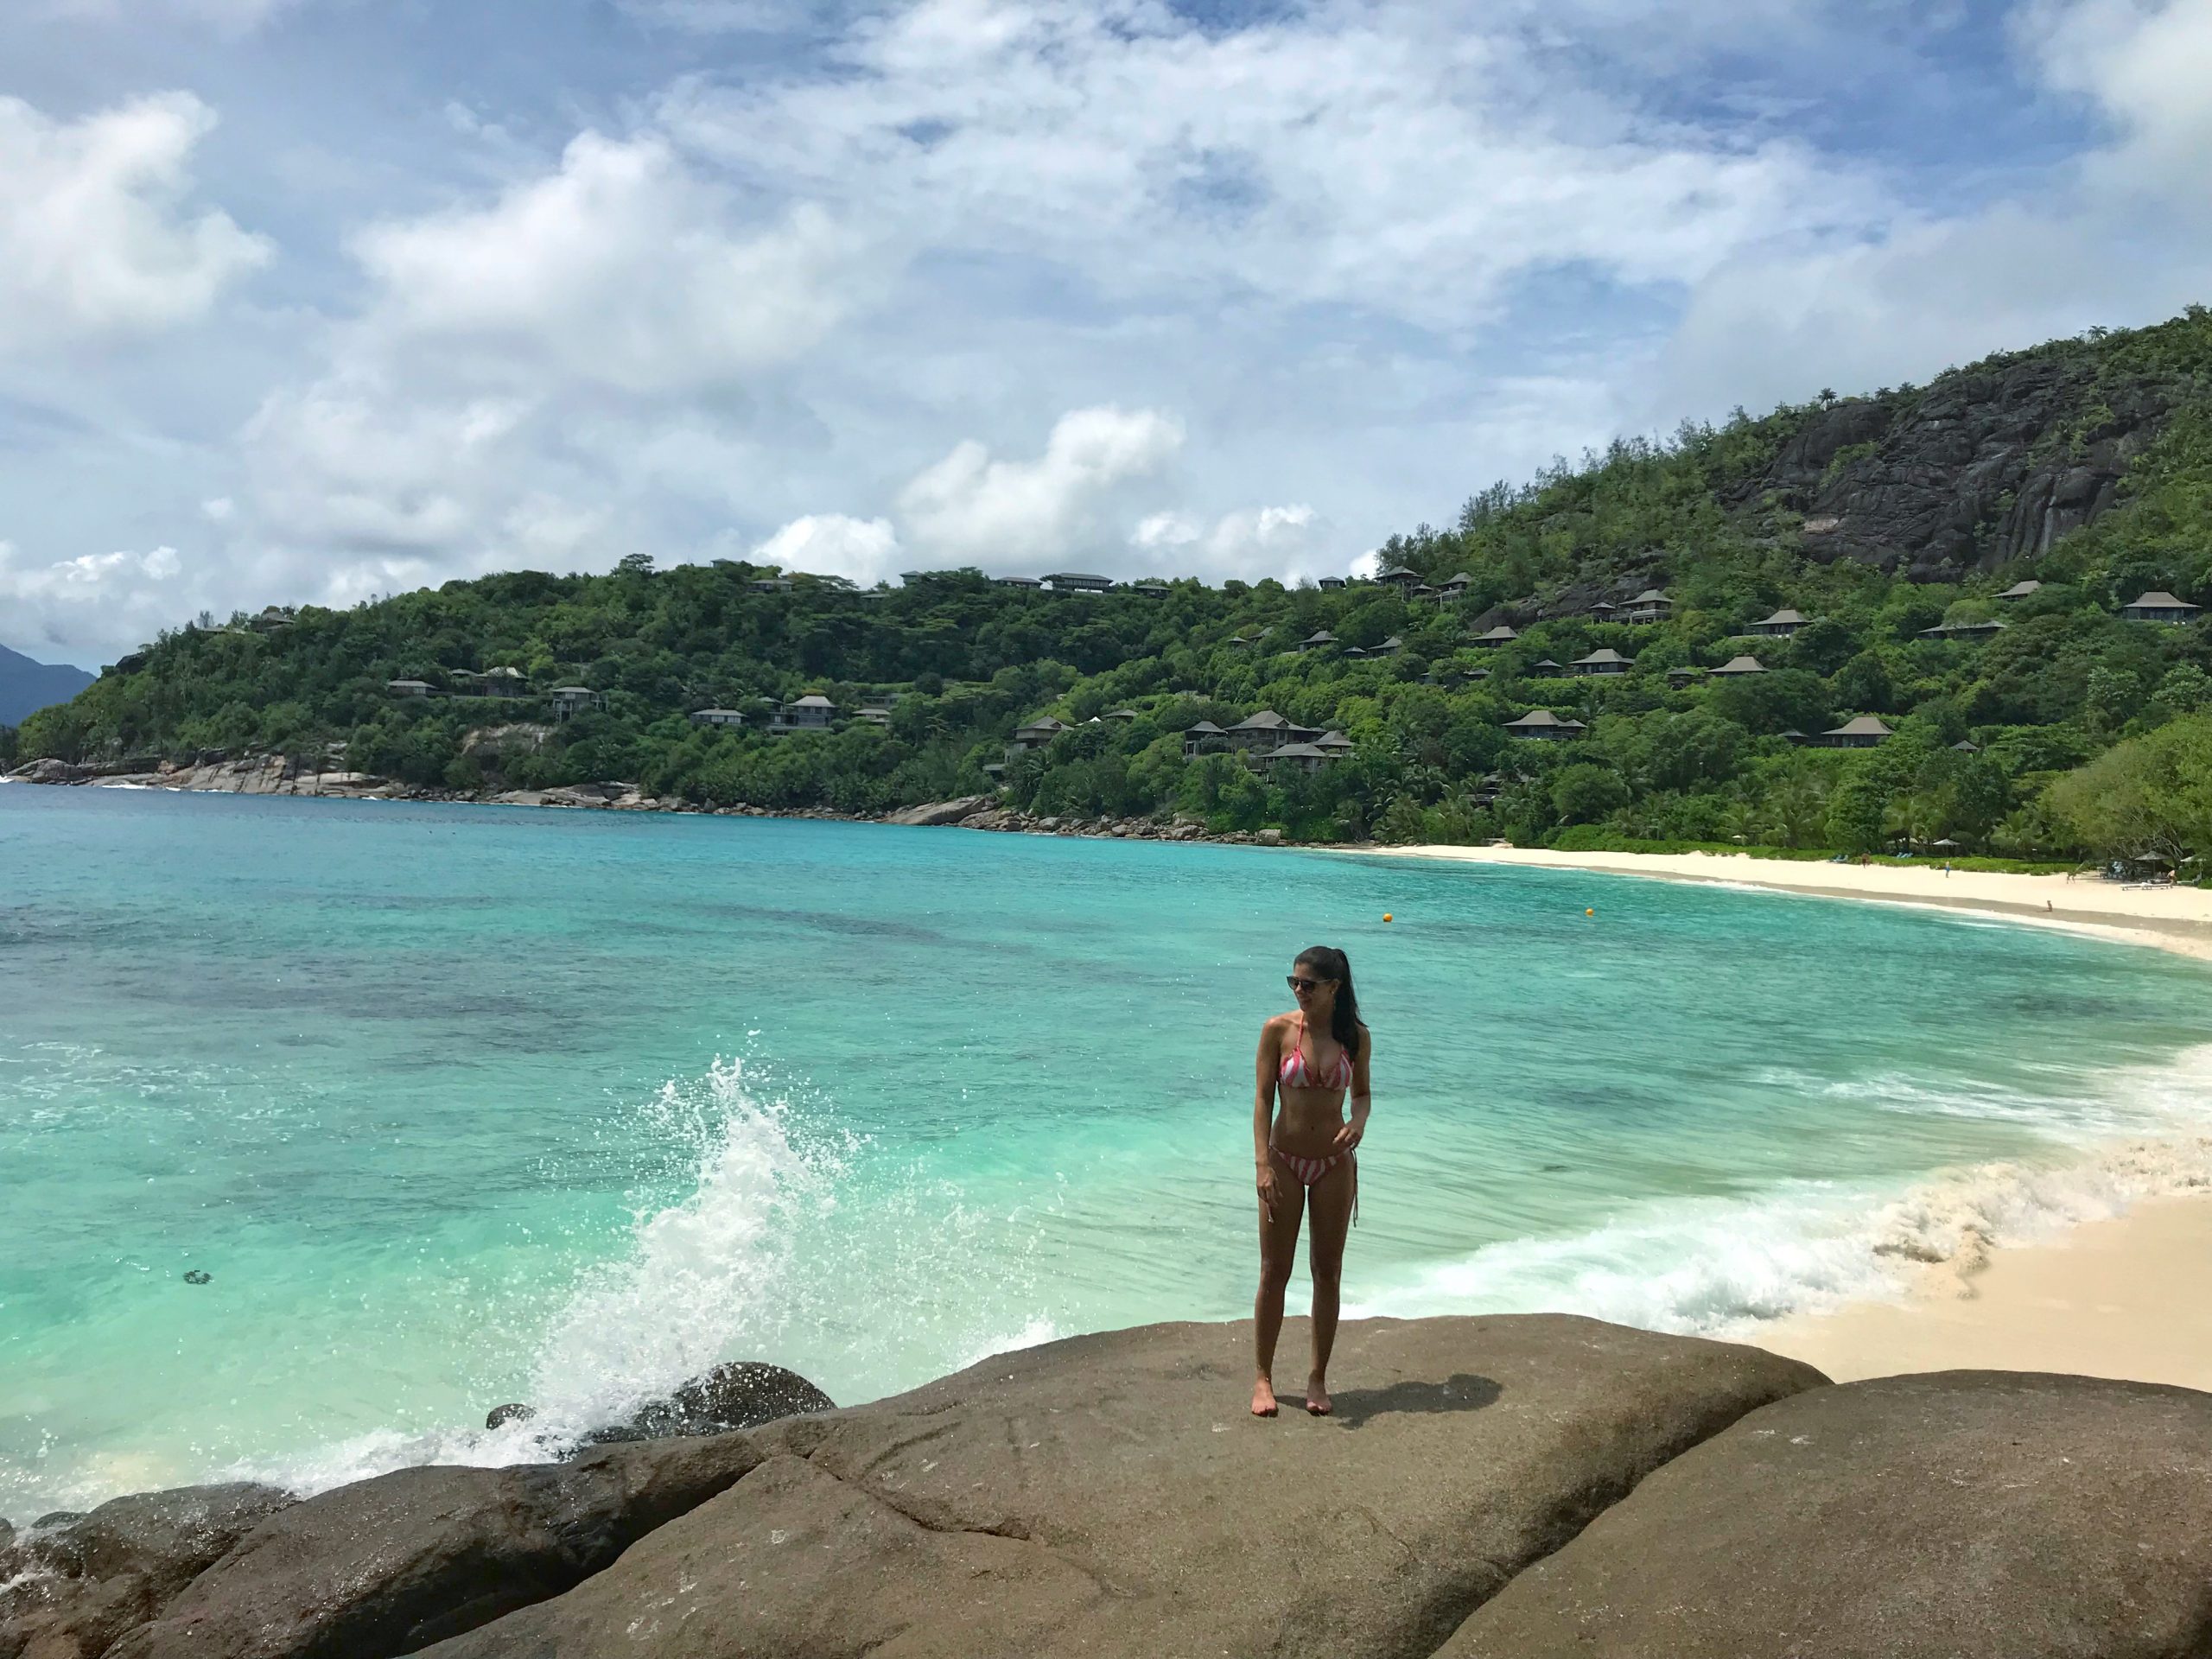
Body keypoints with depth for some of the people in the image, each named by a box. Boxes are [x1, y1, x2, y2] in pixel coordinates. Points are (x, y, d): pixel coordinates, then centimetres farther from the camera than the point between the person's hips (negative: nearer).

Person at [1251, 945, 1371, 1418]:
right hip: (1285, 1161, -1)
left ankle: (1318, 1377, 22)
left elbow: (1362, 1093, 10)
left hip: (1334, 1164, 2)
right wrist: (1262, 1163, -17)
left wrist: (1358, 1121, -14)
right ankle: (1263, 1377, 16)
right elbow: (1263, 1098, -8)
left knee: (1327, 1273, 9)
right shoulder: (1278, 1030, -8)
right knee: (1274, 1272, 4)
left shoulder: (1356, 1036, -3)